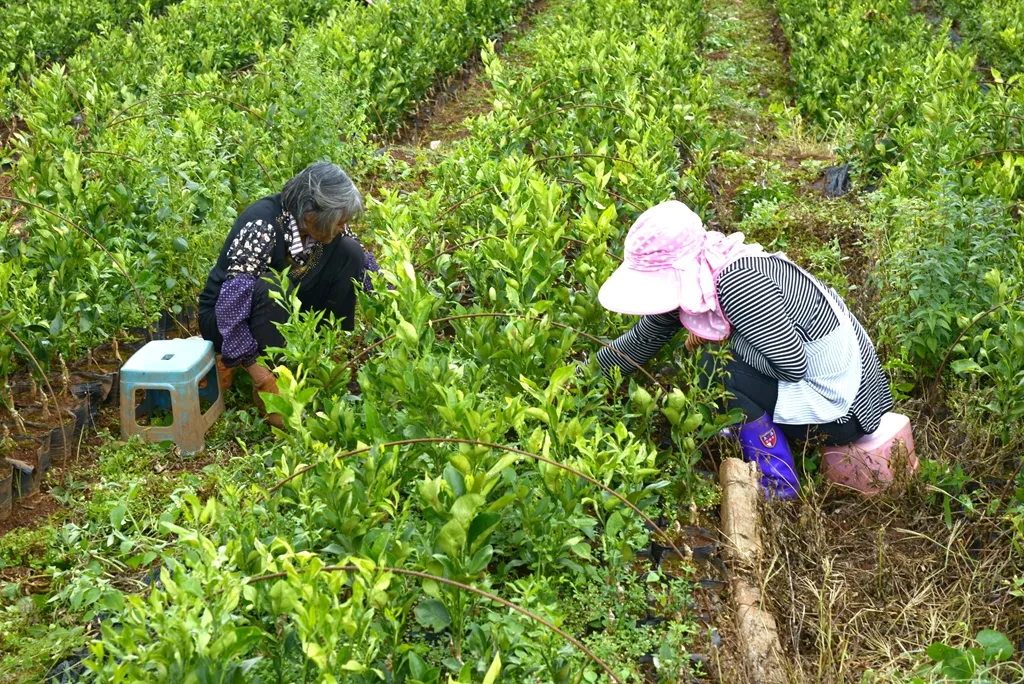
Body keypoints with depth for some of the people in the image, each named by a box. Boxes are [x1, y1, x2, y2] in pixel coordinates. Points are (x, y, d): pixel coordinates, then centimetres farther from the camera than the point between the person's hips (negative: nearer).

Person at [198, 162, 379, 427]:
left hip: (284, 313, 6)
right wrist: (256, 368, -37)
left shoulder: (325, 222, -13)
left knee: (350, 252, -10)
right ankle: (270, 390, -22)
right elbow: (231, 301, -37)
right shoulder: (262, 225, -33)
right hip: (224, 317, -6)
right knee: (271, 288, -39)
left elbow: (363, 263, 3)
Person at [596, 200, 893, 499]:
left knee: (714, 368, -21)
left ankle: (777, 477, -6)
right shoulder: (693, 282, -4)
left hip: (838, 407, -9)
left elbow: (794, 366, -25)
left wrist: (718, 340, -14)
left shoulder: (738, 283, -30)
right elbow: (642, 339, 9)